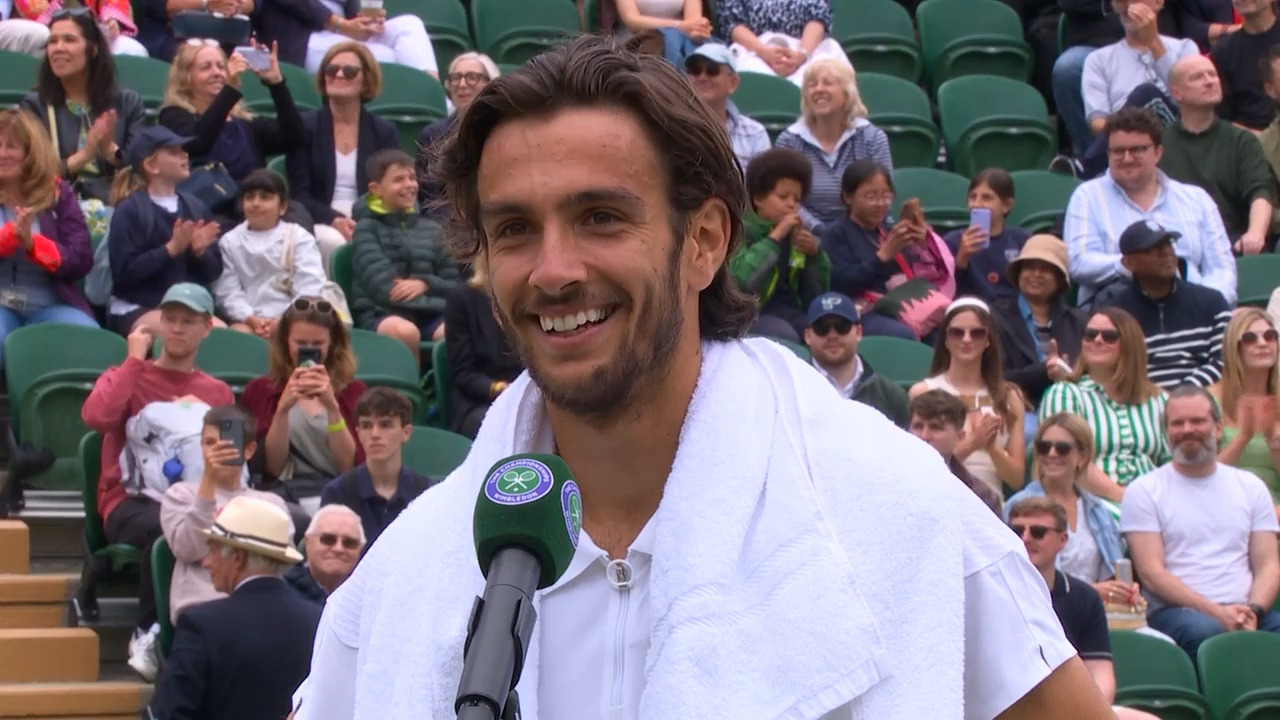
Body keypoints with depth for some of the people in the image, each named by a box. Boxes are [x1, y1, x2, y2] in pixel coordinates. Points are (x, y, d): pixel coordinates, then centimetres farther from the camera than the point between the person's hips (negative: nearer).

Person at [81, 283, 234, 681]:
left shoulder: (218, 393, 20)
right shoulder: (127, 376, 13)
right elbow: (96, 417, -11)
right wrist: (135, 360, -3)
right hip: (131, 502, -2)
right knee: (166, 526, -39)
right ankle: (148, 635, -20)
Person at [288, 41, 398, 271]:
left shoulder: (385, 132, 12)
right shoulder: (304, 126, 6)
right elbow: (299, 194, -1)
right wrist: (335, 220, -20)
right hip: (320, 224, -1)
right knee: (332, 241, -37)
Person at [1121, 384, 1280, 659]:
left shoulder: (1251, 487, 18)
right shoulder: (1144, 491, 7)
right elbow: (1151, 573, -3)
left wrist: (1252, 611, -11)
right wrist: (1218, 612, -15)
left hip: (1244, 613, 3)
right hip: (1177, 612, -3)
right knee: (1205, 631, -39)